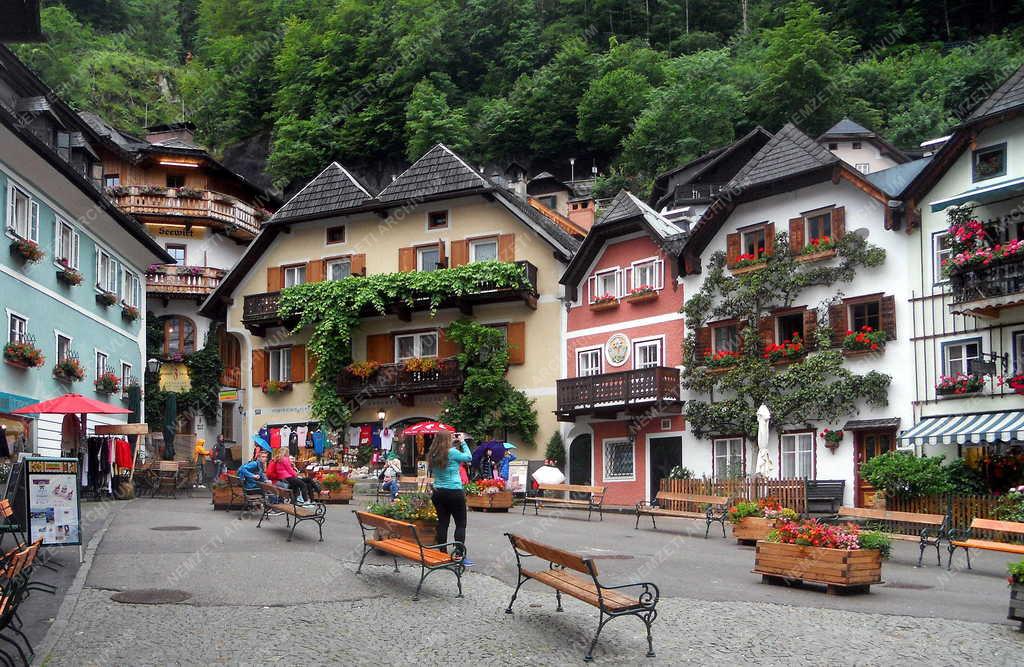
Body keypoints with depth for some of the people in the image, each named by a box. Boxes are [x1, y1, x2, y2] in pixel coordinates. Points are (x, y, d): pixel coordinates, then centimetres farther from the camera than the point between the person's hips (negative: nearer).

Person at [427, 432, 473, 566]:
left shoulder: (432, 456, 3)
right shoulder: (452, 452, -14)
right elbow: (468, 457, -2)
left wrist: (456, 443, 16)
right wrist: (462, 442, 9)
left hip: (438, 493, 6)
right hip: (454, 493, -6)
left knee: (442, 523, 9)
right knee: (461, 524, 2)